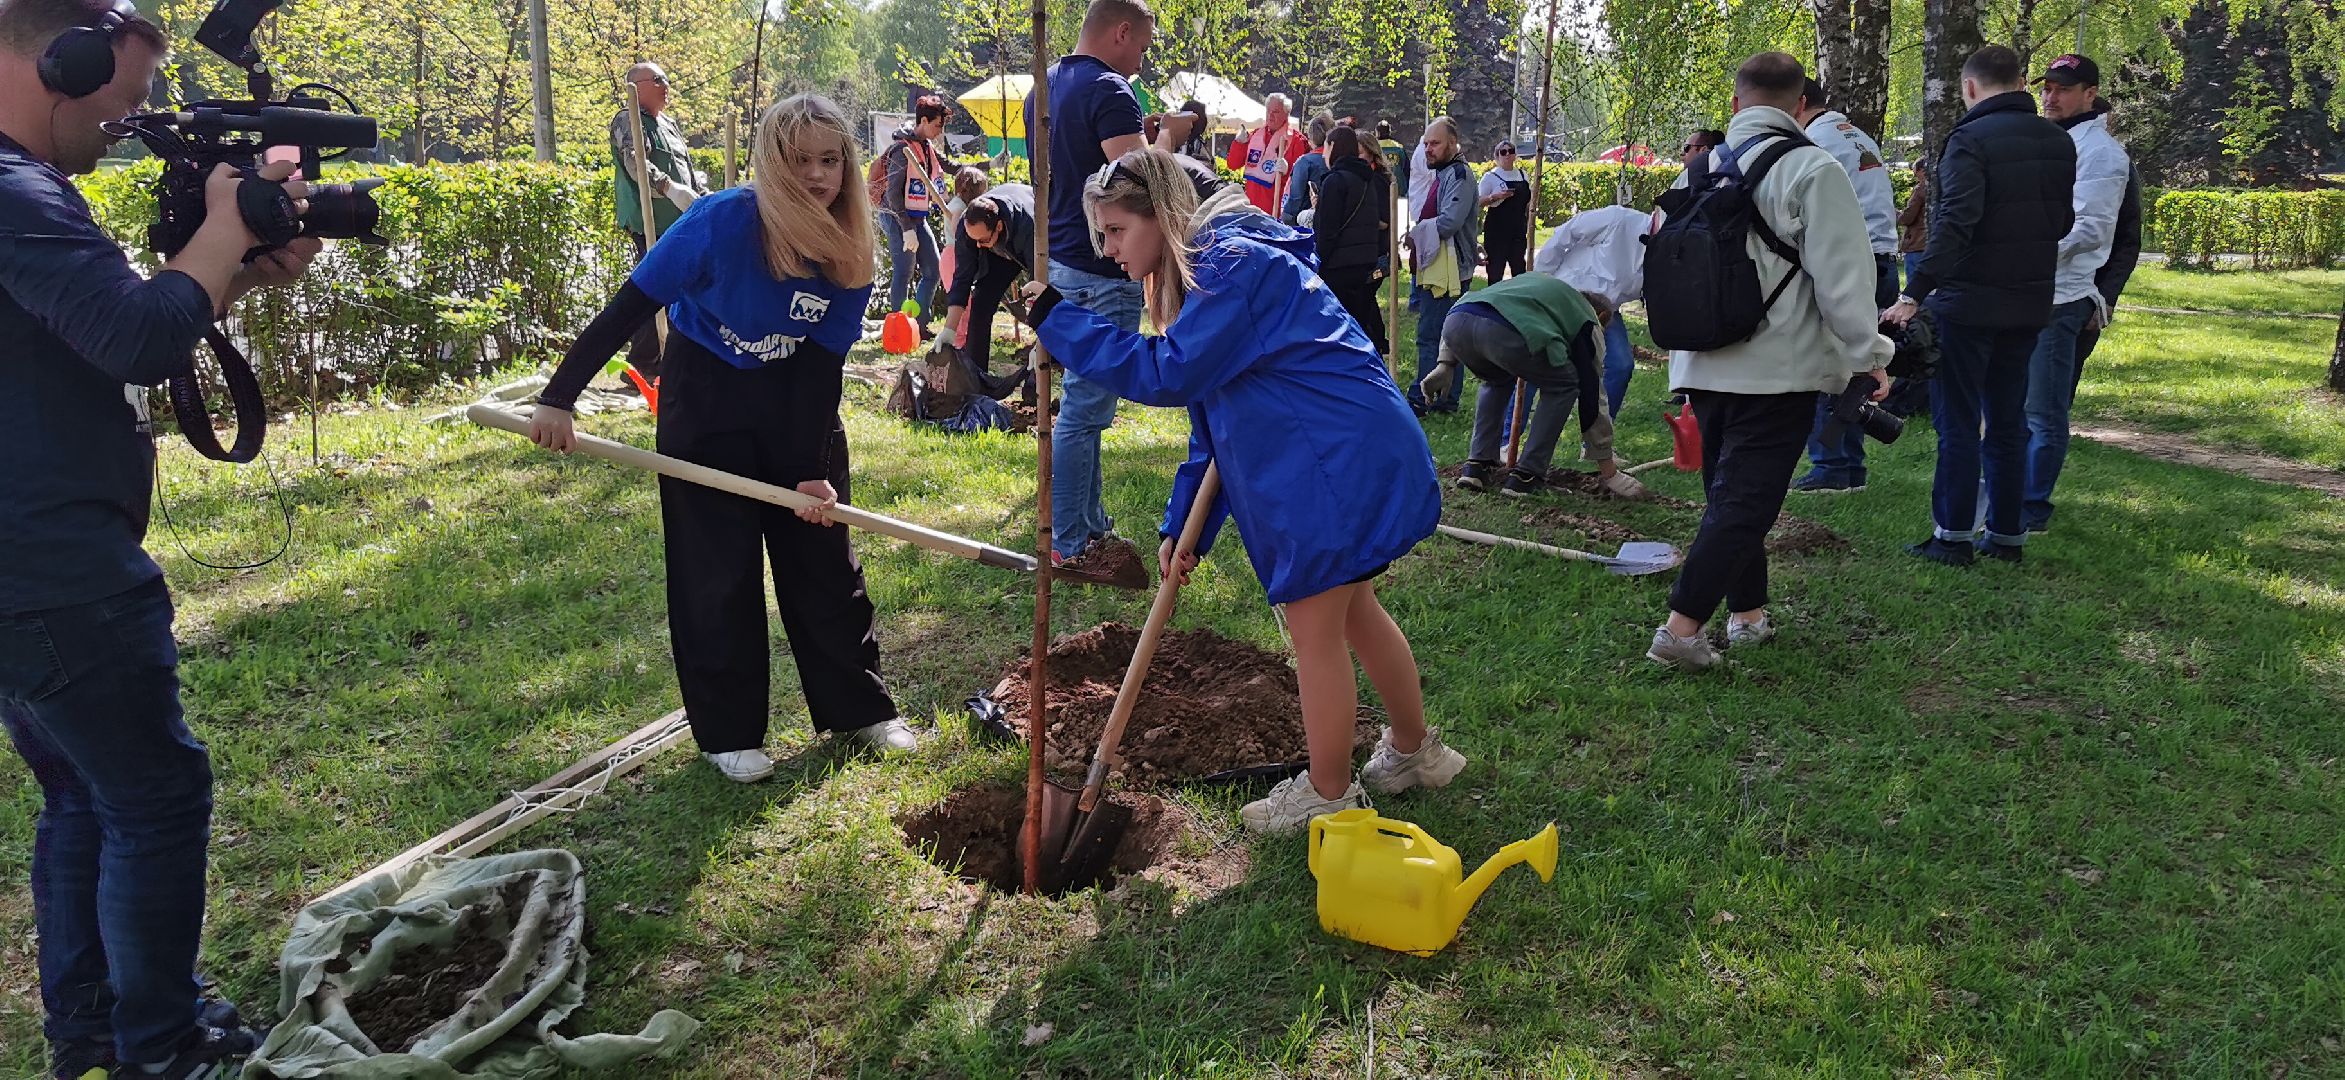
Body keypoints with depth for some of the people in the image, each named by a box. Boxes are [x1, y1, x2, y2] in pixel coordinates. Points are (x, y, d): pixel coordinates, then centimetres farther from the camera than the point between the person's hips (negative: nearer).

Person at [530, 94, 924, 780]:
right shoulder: (721, 221, -26)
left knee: (824, 557, 7)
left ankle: (859, 710, 20)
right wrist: (559, 398, -18)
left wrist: (813, 471, -15)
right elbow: (628, 310, -19)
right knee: (717, 569, 0)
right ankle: (728, 734, 12)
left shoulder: (850, 253, -15)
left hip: (796, 400, 3)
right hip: (706, 398, -3)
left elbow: (823, 366, -10)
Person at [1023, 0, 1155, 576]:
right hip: (1103, 272, -10)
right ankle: (1070, 545, 3)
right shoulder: (1109, 91, -17)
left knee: (1084, 399, 17)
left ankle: (1089, 523, 25)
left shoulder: (1046, 87, 14)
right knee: (1085, 407, -4)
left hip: (1060, 263, 10)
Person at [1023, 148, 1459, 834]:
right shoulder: (1204, 270, 14)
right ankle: (1416, 751, 41)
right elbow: (1210, 414, 15)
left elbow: (1166, 374, -27)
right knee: (1351, 611, 22)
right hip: (1346, 452, 10)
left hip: (1338, 464, -10)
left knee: (1314, 629, 2)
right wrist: (1183, 527, 11)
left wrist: (1058, 322, -20)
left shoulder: (1235, 264, -19)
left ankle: (1330, 797, 19)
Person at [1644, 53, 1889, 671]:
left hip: (1704, 366, 7)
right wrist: (1868, 354, -2)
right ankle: (1681, 630, -11)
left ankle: (1747, 614, 25)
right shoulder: (1812, 170, -9)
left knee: (1730, 490, 17)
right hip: (1779, 369, -6)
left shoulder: (1700, 169, 11)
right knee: (1745, 499, -6)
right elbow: (1842, 274, -11)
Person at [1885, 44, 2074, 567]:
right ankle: (2007, 534, 18)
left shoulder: (1971, 139, -14)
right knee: (2008, 422, 13)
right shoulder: (2058, 141, 9)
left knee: (1958, 423, 1)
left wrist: (1915, 293, -26)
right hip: (2029, 304, 7)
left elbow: (1954, 226, -24)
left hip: (1968, 303, -7)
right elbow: (2063, 223, 15)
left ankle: (1953, 537, 5)